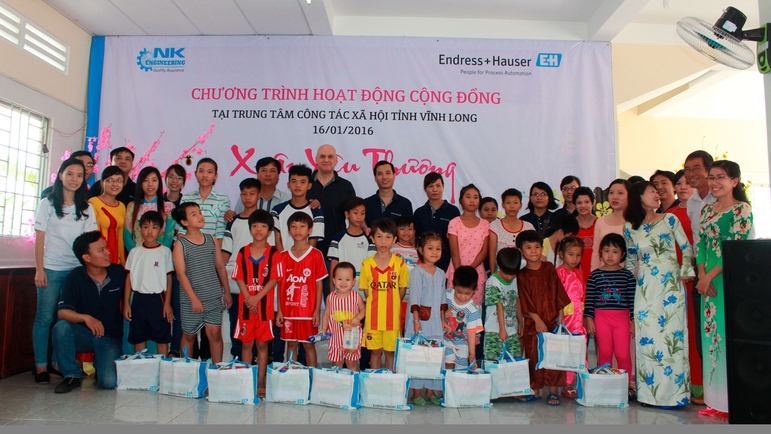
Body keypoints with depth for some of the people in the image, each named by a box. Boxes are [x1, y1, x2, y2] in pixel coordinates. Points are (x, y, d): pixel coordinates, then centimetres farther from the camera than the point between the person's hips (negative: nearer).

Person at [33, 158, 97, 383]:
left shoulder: (86, 208, 10)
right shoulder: (48, 204, 3)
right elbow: (40, 238, 0)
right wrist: (39, 269, -6)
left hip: (77, 269, 2)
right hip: (51, 269, -2)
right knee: (45, 316, -1)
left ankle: (60, 363, 11)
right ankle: (41, 365, 7)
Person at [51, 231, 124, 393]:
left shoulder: (119, 272, -6)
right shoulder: (75, 277, -9)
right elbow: (63, 312, -17)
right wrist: (86, 318, -34)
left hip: (110, 337, 0)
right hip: (84, 334, 1)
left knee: (109, 382, -21)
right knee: (61, 327, -32)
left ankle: (99, 362, 17)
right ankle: (72, 376, -11)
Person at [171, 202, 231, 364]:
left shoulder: (211, 240, 6)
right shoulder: (180, 244, -5)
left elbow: (220, 267, 11)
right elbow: (181, 274, -9)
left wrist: (226, 292, 11)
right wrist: (194, 298, -14)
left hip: (214, 297, 2)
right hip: (191, 300, -2)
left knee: (215, 333, 2)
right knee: (189, 335, 11)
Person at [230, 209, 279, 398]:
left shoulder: (273, 253, -3)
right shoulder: (242, 252, 4)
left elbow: (273, 280, -7)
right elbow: (239, 278, 1)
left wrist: (257, 298, -16)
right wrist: (249, 299, -11)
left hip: (265, 306, -2)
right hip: (245, 305, 2)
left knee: (262, 344, 6)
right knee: (246, 343, 9)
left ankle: (260, 384, 14)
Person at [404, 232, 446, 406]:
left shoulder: (441, 274, 10)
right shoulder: (417, 272, -8)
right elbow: (414, 298, -11)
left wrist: (443, 319, 13)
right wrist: (416, 320, -14)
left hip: (436, 322, 6)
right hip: (419, 320, -5)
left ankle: (431, 390, 20)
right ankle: (416, 392, 10)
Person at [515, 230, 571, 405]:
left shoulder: (549, 268, 3)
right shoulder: (522, 275, -2)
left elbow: (559, 293, 4)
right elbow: (526, 302, -5)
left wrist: (561, 315, 0)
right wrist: (537, 320, -12)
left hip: (553, 319, 1)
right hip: (532, 322, -1)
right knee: (534, 356, 5)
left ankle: (554, 391, 14)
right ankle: (535, 391, 18)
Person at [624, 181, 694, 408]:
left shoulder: (670, 219, 4)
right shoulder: (630, 227, 6)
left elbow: (687, 247, 5)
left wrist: (686, 270, -5)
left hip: (671, 284, -1)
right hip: (645, 287, 1)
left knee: (672, 334, -2)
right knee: (646, 336, 1)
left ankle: (673, 391, 8)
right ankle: (649, 391, 11)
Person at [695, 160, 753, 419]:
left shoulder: (742, 210, -7)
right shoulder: (707, 210, 14)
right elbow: (700, 244, 10)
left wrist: (709, 276, -13)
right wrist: (702, 275, -4)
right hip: (709, 282, 7)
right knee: (712, 336, 8)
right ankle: (717, 400, 17)